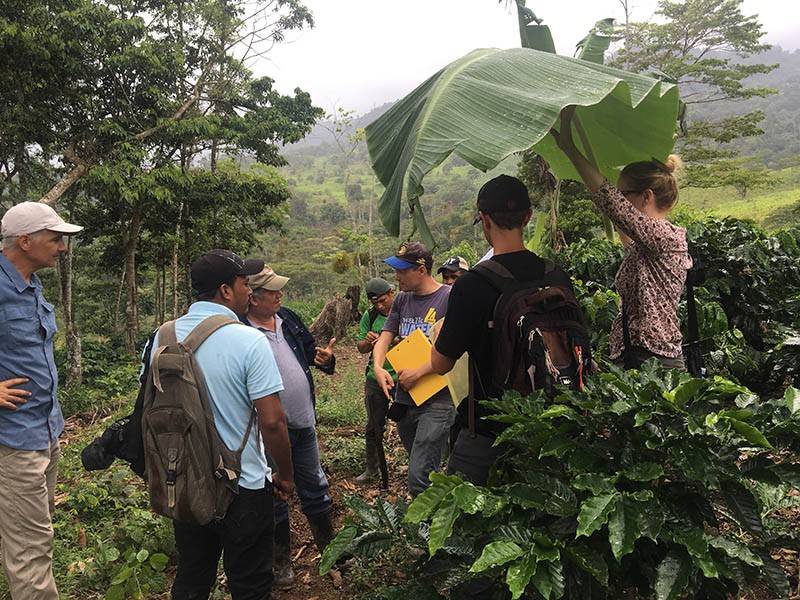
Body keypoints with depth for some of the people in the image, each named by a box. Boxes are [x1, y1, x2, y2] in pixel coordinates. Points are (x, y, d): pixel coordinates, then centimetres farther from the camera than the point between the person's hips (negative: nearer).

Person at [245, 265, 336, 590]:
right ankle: (281, 560, 32)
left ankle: (329, 547, 38)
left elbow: (310, 349, 15)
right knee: (275, 496, 13)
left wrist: (324, 358, -6)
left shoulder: (288, 318, 3)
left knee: (314, 487, 20)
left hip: (304, 422, 6)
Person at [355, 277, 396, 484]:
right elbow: (361, 348, 10)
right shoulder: (369, 316, 2)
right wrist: (368, 342, -12)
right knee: (374, 426, 15)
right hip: (375, 378, 4)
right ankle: (372, 468, 32)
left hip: (402, 378, -4)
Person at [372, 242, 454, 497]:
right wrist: (378, 367, -10)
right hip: (404, 399, 7)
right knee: (423, 467, 19)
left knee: (419, 477, -14)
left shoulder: (449, 298, -9)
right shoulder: (401, 300, 12)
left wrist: (419, 372, -20)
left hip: (436, 401, -7)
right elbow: (384, 338, 9)